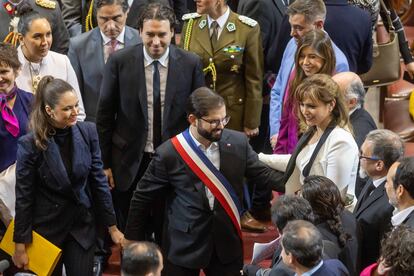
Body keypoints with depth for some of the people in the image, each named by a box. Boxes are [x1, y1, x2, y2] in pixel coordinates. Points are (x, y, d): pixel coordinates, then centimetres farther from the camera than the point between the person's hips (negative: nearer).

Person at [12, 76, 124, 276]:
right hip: (47, 227, -2)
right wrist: (20, 245, -8)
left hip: (82, 225, 2)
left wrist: (112, 227, 2)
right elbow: (23, 197, -11)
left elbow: (98, 181, 0)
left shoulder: (87, 132, -7)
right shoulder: (31, 144, -17)